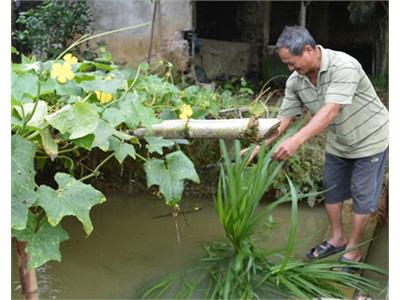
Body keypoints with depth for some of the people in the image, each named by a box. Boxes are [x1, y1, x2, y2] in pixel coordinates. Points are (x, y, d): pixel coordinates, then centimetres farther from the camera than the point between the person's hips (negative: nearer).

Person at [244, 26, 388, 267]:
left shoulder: (343, 66, -33)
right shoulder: (296, 81, -12)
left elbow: (330, 111, -41)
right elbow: (284, 118, -7)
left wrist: (297, 140, -50)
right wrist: (260, 146, -17)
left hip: (370, 140, -6)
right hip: (338, 144, 7)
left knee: (362, 195, 3)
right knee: (331, 190, 15)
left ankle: (353, 250, 18)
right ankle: (337, 238, 34)